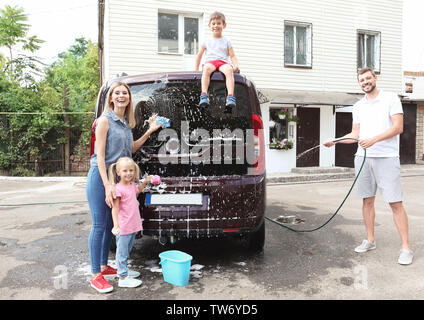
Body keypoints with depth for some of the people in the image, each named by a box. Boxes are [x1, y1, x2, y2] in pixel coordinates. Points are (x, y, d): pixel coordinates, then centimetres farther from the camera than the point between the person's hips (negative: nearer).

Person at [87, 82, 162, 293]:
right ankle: (96, 276, 7)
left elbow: (131, 149, 21)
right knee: (99, 225, -3)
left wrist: (149, 131, 13)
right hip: (100, 176, -8)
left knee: (110, 224, 14)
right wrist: (107, 185, -22)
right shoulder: (105, 120, -11)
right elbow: (100, 155, -15)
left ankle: (104, 266, 29)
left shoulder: (126, 123, 12)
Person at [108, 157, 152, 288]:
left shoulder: (132, 185, 6)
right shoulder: (118, 189, -19)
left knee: (127, 250, 23)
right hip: (123, 227, -8)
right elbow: (115, 208, -21)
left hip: (133, 225, 8)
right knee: (122, 252, 3)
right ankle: (123, 278, 13)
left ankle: (124, 269, 40)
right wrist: (116, 225, -29)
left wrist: (145, 182, 21)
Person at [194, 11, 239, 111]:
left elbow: (232, 56, 16)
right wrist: (196, 69, 17)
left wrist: (236, 65, -5)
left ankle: (230, 96, -52)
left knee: (229, 70, -38)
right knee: (207, 68, -39)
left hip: (223, 62, 0)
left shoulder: (227, 41, 24)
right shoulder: (207, 42, 25)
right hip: (210, 61, 0)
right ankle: (204, 95, -53)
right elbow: (199, 55, 26)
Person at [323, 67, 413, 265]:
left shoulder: (390, 99, 1)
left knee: (395, 203, -6)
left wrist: (373, 139, -20)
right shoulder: (358, 106, 17)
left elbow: (398, 127, -8)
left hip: (386, 157, -5)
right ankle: (370, 240, 20)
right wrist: (335, 141, 4)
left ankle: (406, 248, 0)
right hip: (363, 157, 5)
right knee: (367, 200, 9)